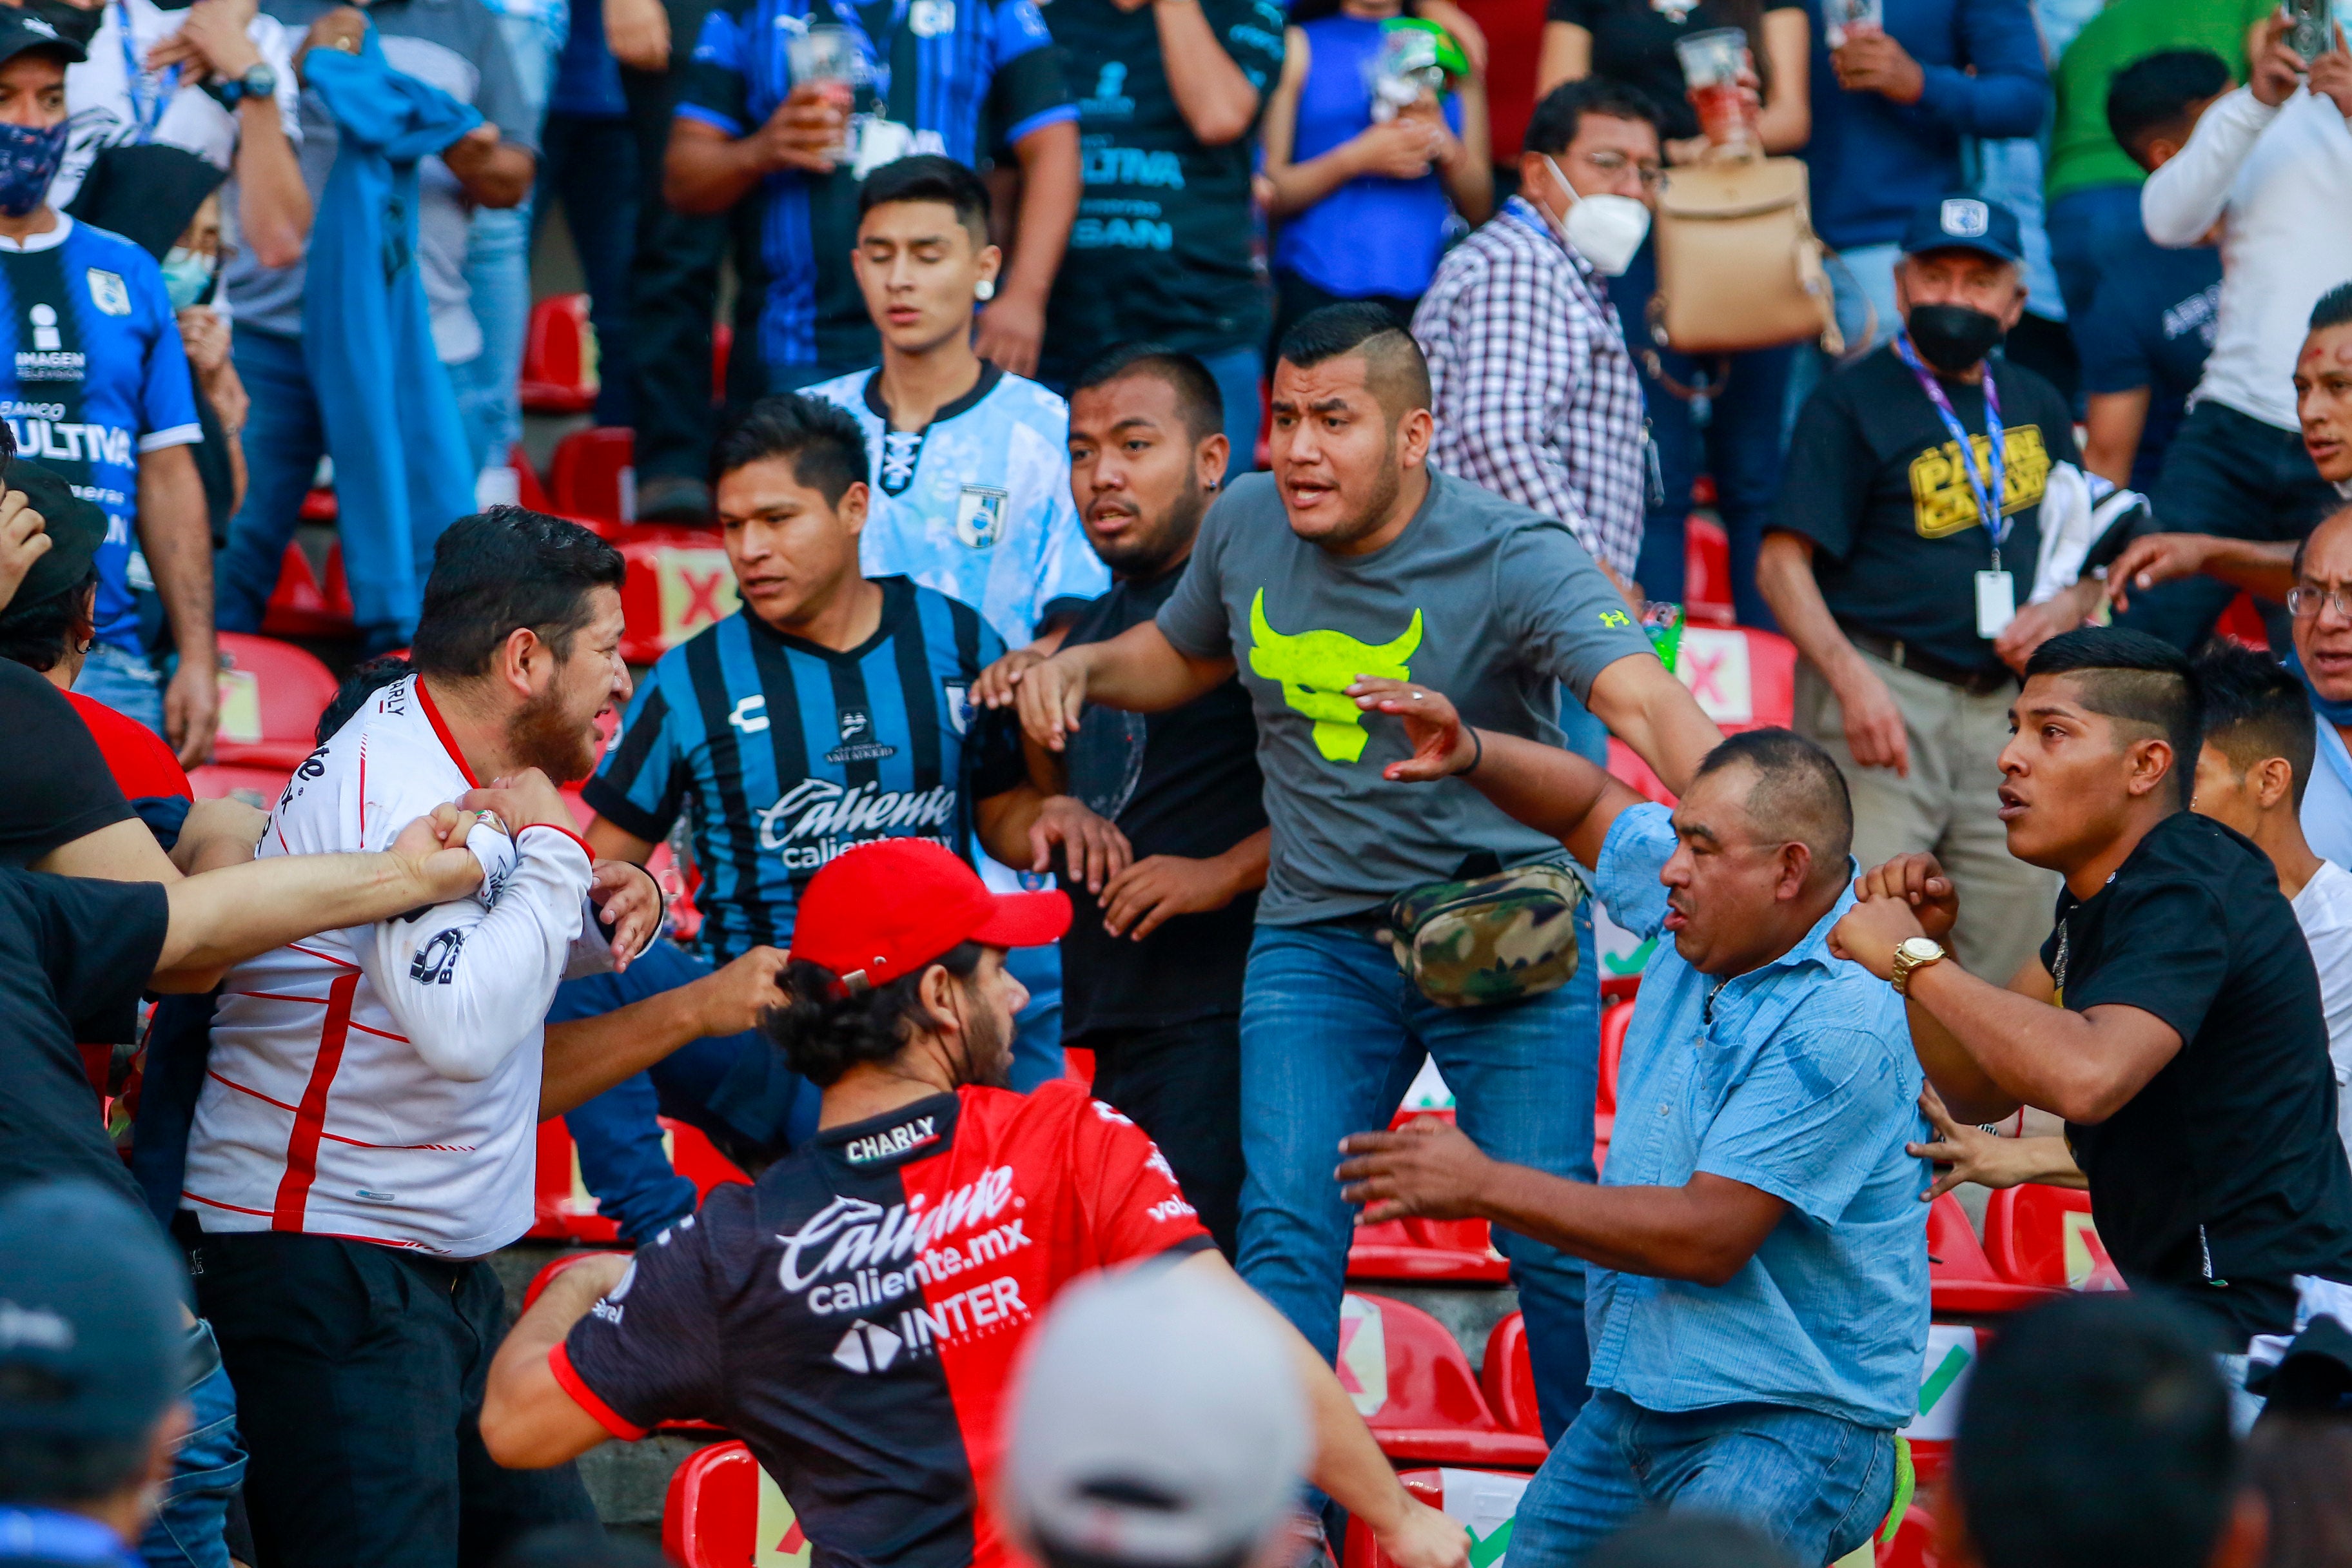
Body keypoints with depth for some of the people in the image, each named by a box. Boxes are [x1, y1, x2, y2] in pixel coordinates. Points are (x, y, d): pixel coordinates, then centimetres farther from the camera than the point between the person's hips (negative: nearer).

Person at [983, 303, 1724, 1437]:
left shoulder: (1512, 559, -17)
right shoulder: (1246, 524, 0)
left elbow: (1643, 699, -32)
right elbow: (1182, 657, 22)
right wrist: (1077, 667, 0)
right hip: (1316, 934, 4)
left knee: (1555, 1240, -3)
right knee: (1284, 1235, -7)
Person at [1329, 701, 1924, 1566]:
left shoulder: (1839, 1026, -22)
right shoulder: (1711, 909, 3)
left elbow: (1711, 1239, -25)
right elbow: (1591, 805, 23)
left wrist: (1484, 1186, -20)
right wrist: (1466, 754, 2)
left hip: (1785, 1423, -9)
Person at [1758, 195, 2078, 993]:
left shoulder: (2038, 407, 16)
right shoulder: (1853, 402, -1)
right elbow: (1782, 562, -7)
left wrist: (2063, 611, 1)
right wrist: (1852, 680, -20)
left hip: (2004, 703, 6)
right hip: (1884, 685, -6)